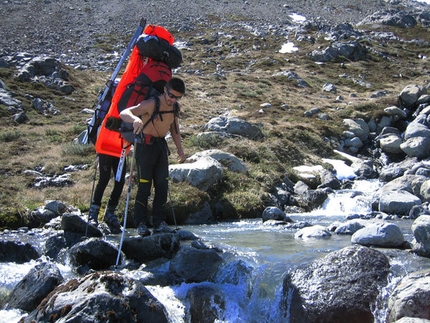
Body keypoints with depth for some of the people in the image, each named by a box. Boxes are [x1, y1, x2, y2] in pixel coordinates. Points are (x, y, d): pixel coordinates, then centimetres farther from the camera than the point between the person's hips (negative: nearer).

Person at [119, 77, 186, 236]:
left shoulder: (175, 107, 1)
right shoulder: (151, 104, -21)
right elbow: (124, 113, -31)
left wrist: (180, 149, 9)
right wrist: (135, 119, -53)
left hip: (161, 145, 7)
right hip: (145, 145, -6)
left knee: (162, 185, 4)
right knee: (144, 186, -7)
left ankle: (159, 223, 10)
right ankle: (141, 224, 2)